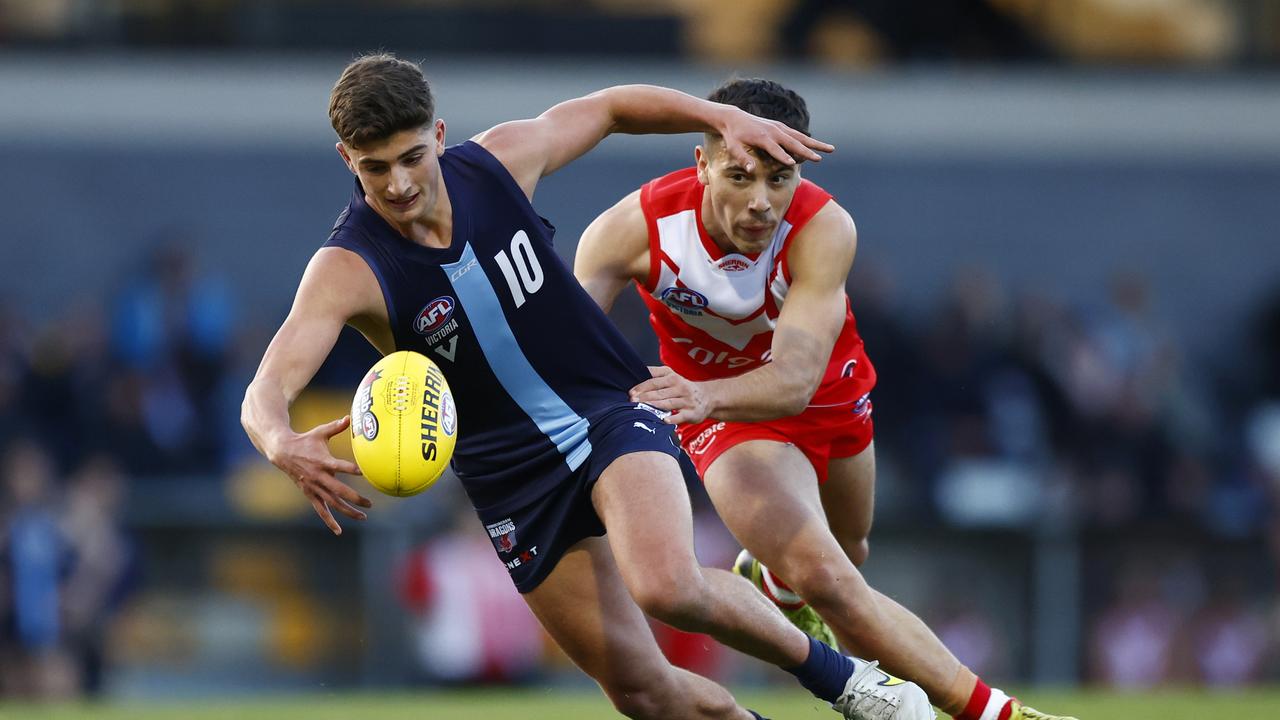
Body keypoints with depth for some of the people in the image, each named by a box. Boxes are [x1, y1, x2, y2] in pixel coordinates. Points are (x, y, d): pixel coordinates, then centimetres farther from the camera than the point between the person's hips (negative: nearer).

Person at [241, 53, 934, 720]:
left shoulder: (500, 161, -11)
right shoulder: (348, 269, -20)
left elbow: (609, 107, 9)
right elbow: (266, 393, -32)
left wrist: (726, 117, -2)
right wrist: (285, 447, -55)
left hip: (613, 414, 0)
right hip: (513, 481, 0)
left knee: (668, 587, -29)